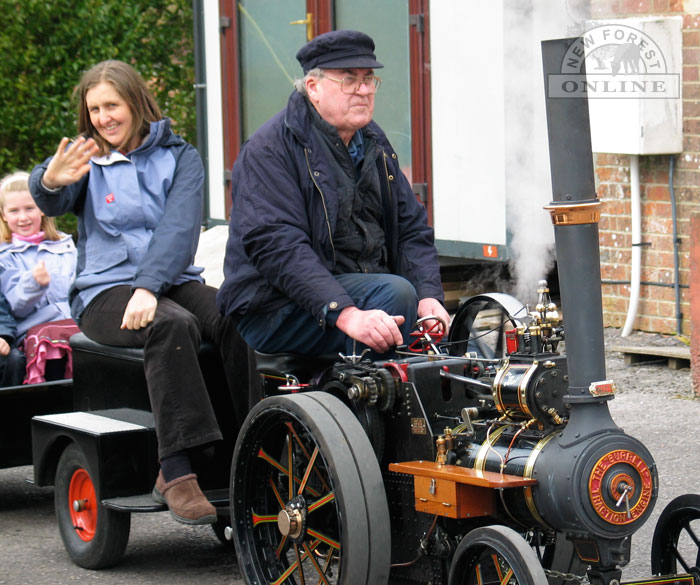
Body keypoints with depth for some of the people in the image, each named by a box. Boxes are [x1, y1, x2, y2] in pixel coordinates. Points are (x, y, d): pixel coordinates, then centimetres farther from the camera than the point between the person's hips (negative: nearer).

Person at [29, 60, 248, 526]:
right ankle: (176, 472, -39)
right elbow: (52, 203, -10)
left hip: (172, 282, 2)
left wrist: (149, 287, -21)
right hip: (105, 291, -2)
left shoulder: (179, 157, 12)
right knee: (173, 324, -35)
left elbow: (180, 227, -4)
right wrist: (52, 181, -36)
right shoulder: (87, 161, 13)